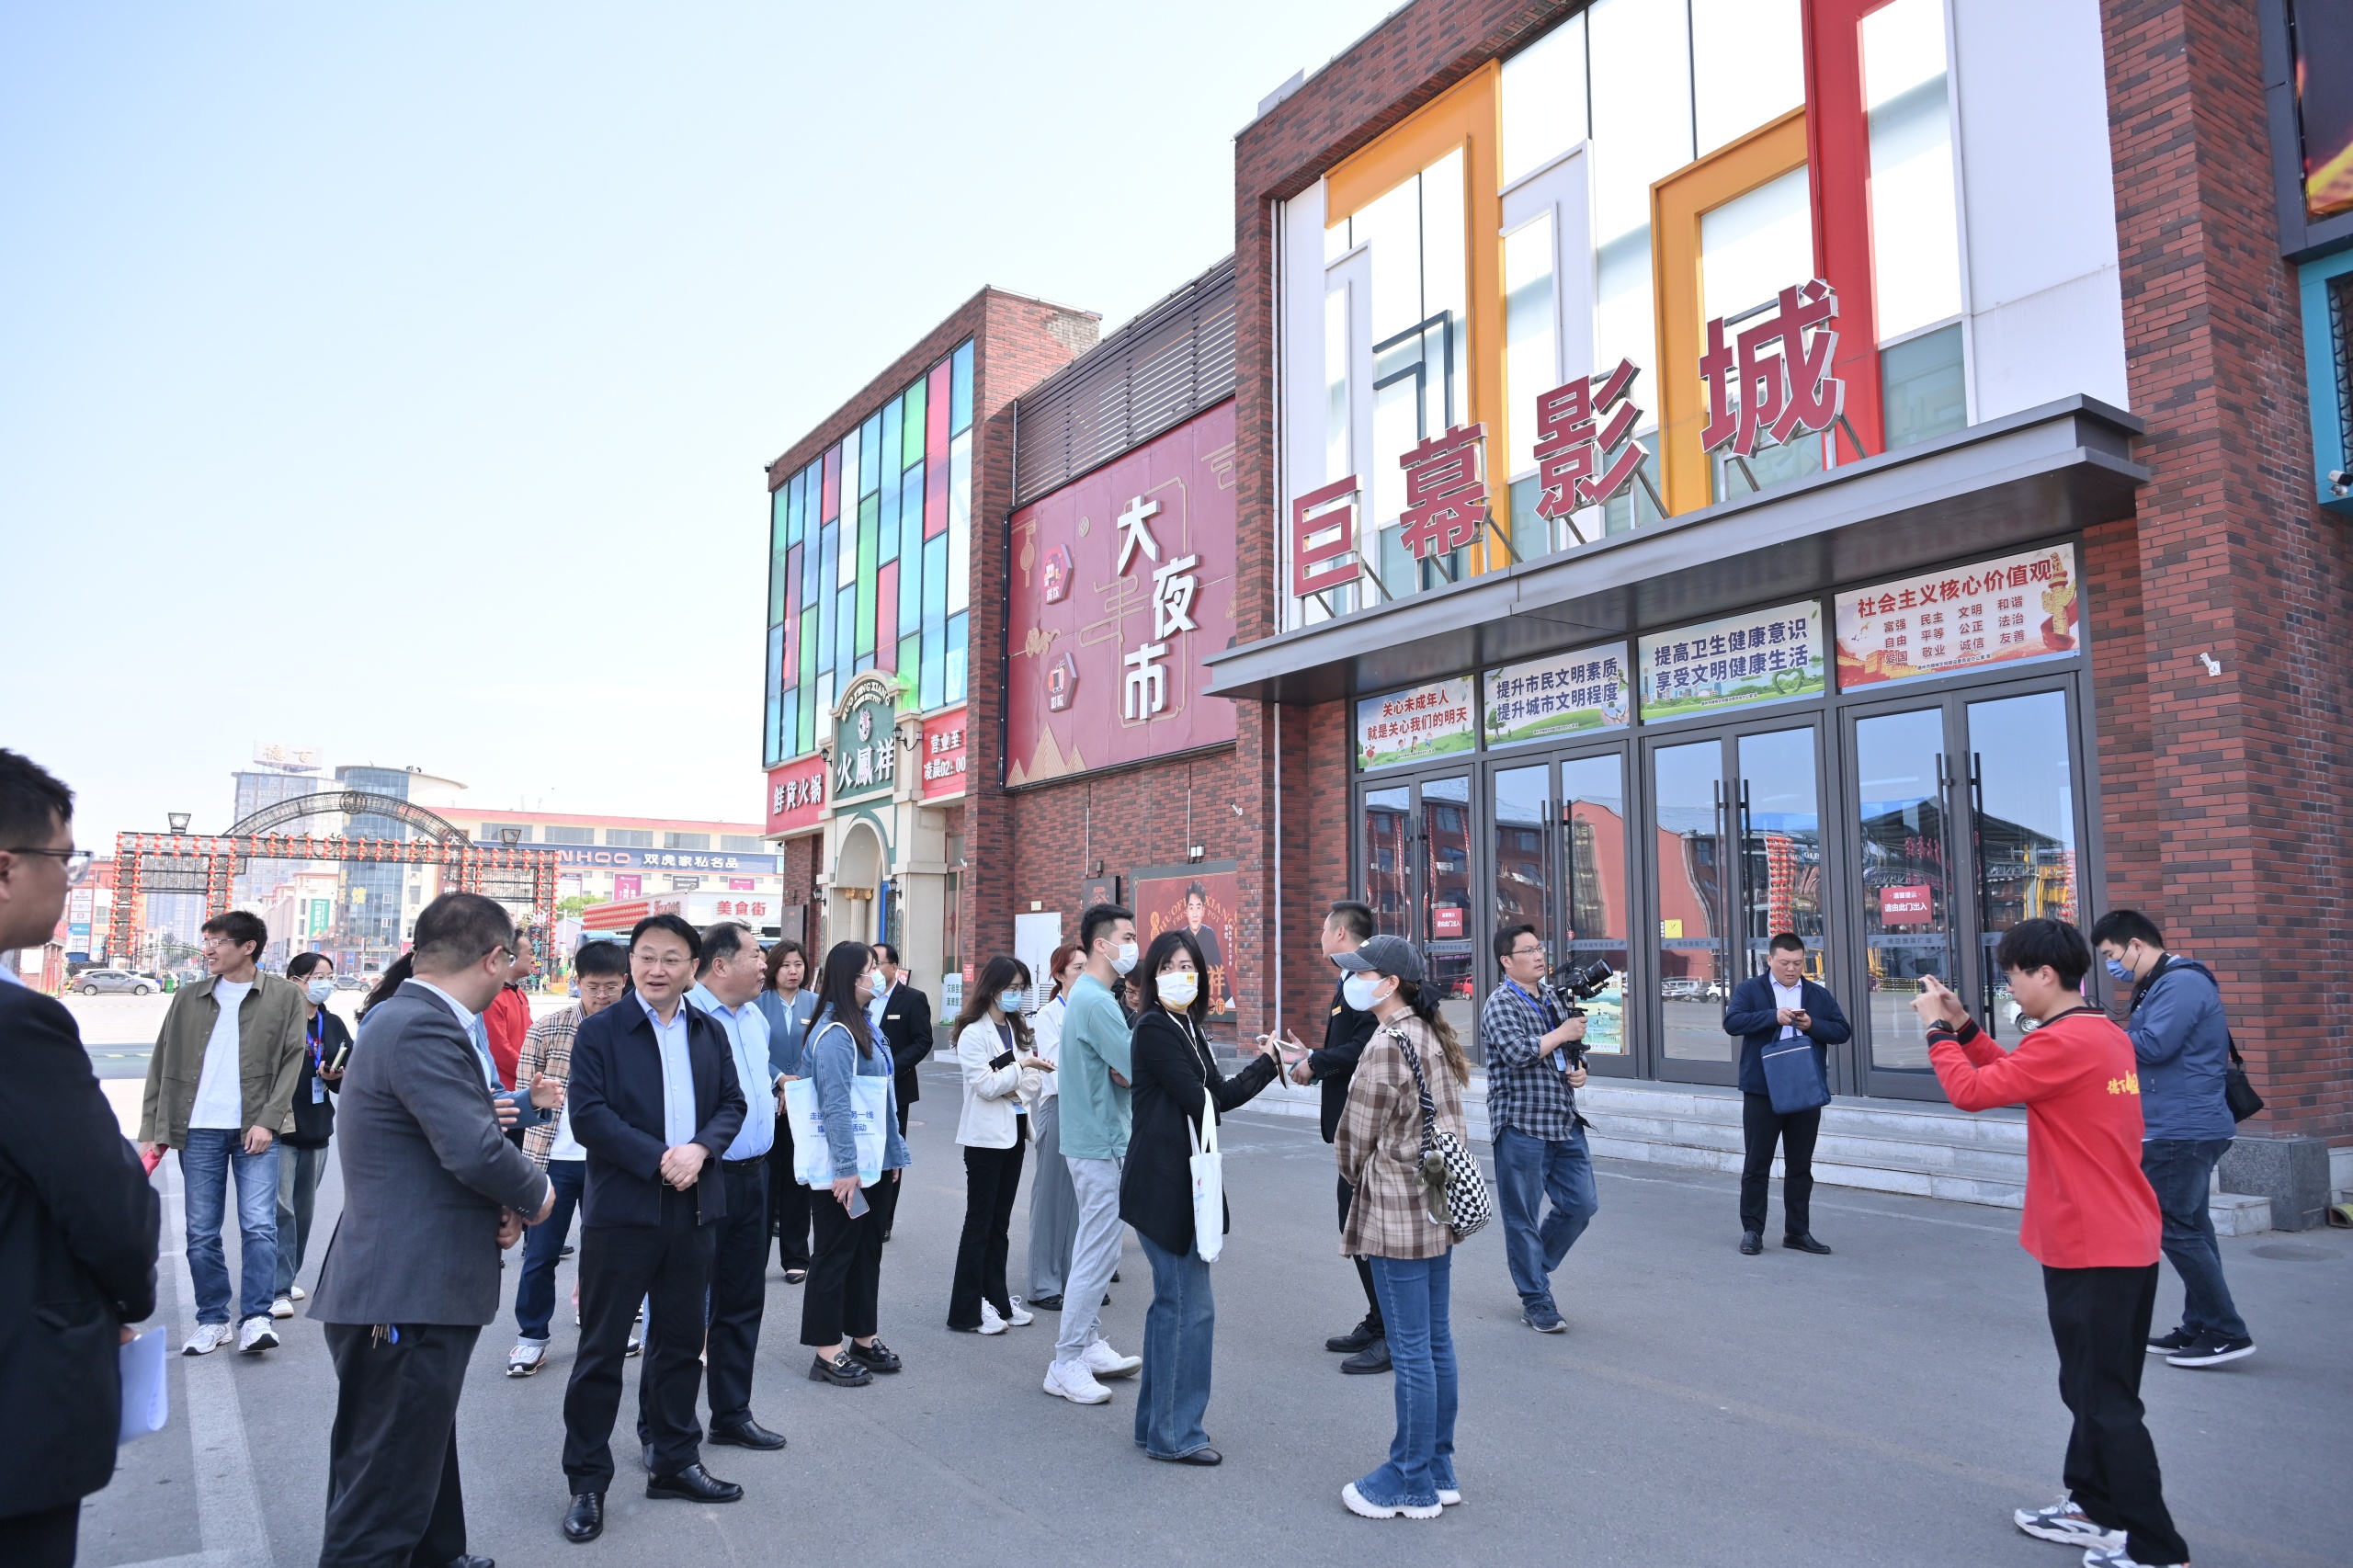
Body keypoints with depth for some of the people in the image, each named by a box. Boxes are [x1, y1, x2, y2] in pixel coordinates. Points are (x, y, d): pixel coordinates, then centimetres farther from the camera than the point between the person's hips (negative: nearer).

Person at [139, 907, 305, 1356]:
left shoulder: (284, 996, 2)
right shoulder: (188, 999, 9)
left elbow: (291, 1062, -2)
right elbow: (163, 1066, 10)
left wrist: (268, 1120, -11)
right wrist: (153, 1131, 4)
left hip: (255, 1129, -3)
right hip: (198, 1130, 3)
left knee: (259, 1225, -9)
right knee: (201, 1233, 6)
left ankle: (256, 1318, -3)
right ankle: (212, 1320, 17)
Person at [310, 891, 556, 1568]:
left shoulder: (414, 1016, 12)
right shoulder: (423, 1027, -21)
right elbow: (475, 1151, -29)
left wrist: (504, 1206, -1)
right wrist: (535, 1195, -9)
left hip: (413, 1284, 11)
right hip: (408, 1294, -11)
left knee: (422, 1455, 25)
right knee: (387, 1487, 0)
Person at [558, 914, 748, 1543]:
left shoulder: (710, 1032, 9)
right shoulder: (599, 1031, -6)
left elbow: (731, 1103, 7)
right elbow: (588, 1114, -14)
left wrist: (700, 1148, -13)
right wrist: (658, 1159, -20)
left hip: (694, 1209, 5)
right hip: (621, 1209, -4)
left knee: (680, 1342, 15)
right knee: (602, 1349, 4)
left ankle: (674, 1462, 29)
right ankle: (587, 1483, 17)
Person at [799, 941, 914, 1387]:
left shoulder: (864, 1028, 12)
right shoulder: (834, 1033, -18)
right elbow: (835, 1106, -21)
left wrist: (894, 1153, 16)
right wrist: (845, 1168, -23)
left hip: (871, 1164, 9)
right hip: (842, 1169, -9)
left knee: (867, 1249, 16)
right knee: (835, 1254, 1)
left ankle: (864, 1338, 28)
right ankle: (827, 1353, 11)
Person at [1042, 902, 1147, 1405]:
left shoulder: (1086, 995, 14)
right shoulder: (1098, 1002, -19)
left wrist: (1123, 1068, -8)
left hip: (1091, 1141, 10)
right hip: (1101, 1144, -10)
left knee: (1094, 1250, 17)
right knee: (1098, 1255, -5)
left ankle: (1090, 1346, 26)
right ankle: (1066, 1365, 2)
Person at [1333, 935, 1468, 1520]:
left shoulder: (1386, 1045, -18)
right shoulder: (1434, 1037, 9)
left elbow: (1354, 1141, -11)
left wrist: (1360, 1181, 9)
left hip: (1396, 1214, -9)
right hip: (1440, 1207, 9)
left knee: (1411, 1353, 0)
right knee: (1437, 1344, 15)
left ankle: (1412, 1485, 11)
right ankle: (1437, 1470, 26)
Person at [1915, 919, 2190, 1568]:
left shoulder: (2062, 1042, -21)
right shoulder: (2105, 1034, 10)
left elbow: (1970, 1090, -20)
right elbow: (2017, 1074, 18)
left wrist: (1938, 1027, -6)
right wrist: (1963, 1026, 12)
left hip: (2091, 1252, -10)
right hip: (2128, 1242, 10)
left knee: (2105, 1400, -1)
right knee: (2096, 1388, 20)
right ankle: (2092, 1509, 32)